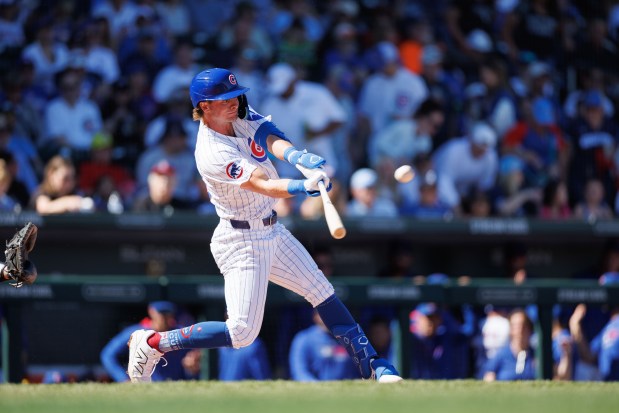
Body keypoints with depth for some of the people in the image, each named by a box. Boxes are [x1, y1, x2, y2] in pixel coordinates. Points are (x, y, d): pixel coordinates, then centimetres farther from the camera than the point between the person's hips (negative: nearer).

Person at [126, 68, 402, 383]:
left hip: (271, 232, 9)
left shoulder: (241, 118, 0)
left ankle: (372, 366, 16)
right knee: (242, 332, -10)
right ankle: (152, 343, 2)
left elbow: (271, 139, -18)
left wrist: (296, 156, -40)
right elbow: (265, 186, -34)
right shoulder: (211, 153, -25)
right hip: (241, 241, -9)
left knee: (322, 292, 9)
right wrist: (304, 186, -53)